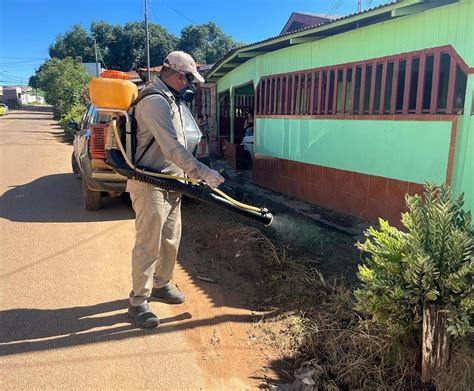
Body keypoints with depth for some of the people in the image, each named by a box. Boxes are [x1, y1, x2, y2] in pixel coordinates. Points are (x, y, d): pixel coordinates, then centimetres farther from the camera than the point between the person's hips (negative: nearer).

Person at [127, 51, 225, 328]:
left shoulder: (168, 99, 15)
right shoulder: (155, 101, -20)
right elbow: (173, 149, -26)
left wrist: (189, 174, 22)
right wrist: (203, 173, -20)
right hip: (151, 185, -10)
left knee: (171, 239, 17)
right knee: (148, 245, -3)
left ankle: (161, 285, 35)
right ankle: (138, 303, 11)